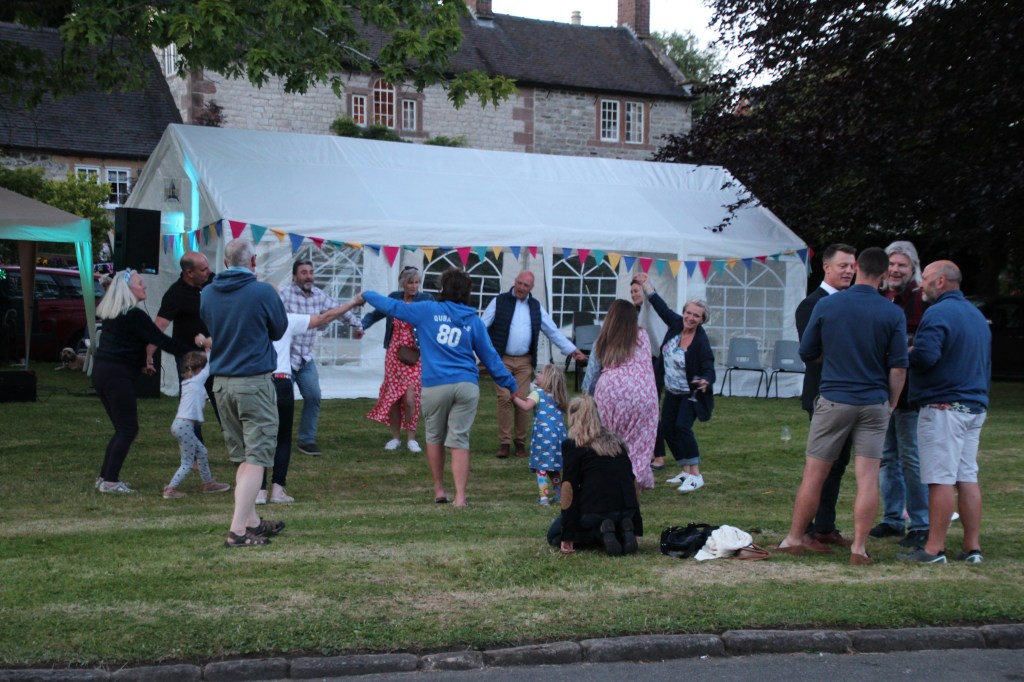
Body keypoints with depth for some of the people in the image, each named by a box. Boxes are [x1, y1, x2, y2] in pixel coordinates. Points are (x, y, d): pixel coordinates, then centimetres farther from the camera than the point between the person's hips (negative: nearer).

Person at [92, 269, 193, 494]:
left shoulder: (112, 314, 14)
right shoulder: (134, 316, -13)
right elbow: (161, 341, -14)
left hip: (102, 372, 9)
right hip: (118, 376, -9)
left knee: (122, 428, 16)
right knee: (128, 429, -3)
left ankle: (105, 477, 16)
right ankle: (110, 481, -5)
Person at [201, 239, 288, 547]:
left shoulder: (208, 293, 3)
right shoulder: (263, 292, -11)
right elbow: (279, 330, 5)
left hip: (221, 381, 6)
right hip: (254, 381, -6)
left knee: (242, 457, 16)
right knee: (257, 457, -2)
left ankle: (252, 521, 22)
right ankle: (238, 530, -7)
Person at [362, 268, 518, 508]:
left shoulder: (428, 311, 5)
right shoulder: (473, 320, 11)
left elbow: (392, 306, 14)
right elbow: (490, 356, 12)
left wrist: (366, 295, 31)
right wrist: (511, 385, 21)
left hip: (436, 385, -1)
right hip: (467, 385, 1)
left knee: (434, 437, 17)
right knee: (459, 440, 1)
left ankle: (439, 490, 25)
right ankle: (460, 497, -5)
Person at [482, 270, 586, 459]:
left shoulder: (536, 307, 9)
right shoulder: (499, 302, -1)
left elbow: (553, 331, 12)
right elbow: (481, 326, -2)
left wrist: (572, 350, 8)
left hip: (524, 362, 3)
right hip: (502, 359, -3)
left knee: (522, 400, 1)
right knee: (505, 398, -8)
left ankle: (520, 442, 13)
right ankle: (504, 442, -1)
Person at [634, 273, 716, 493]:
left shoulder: (701, 342, -25)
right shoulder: (676, 324, -8)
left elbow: (709, 369, -29)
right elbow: (661, 306, 6)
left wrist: (705, 382, -52)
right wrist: (646, 283, 12)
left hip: (691, 394, -8)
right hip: (673, 392, 8)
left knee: (682, 426, -22)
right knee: (666, 428, 8)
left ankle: (696, 476, -17)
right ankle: (685, 471, 20)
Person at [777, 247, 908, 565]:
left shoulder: (827, 305, -4)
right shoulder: (893, 314, -3)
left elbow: (806, 353, 4)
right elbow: (898, 367, -3)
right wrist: (891, 405, 9)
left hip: (834, 400, 0)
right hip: (875, 403, 0)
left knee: (814, 474, 7)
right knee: (868, 477, 2)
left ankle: (794, 538, 15)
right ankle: (859, 547, 2)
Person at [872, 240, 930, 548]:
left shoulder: (923, 299, -9)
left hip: (909, 391, -7)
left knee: (911, 458, -3)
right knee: (887, 456, 12)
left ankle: (920, 525, 4)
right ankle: (892, 519, 22)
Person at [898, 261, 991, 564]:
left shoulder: (939, 313, -12)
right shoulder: (977, 315, 18)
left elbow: (925, 355, -25)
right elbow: (986, 363, 23)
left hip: (943, 406, -9)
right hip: (975, 405, 9)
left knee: (941, 480, -7)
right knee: (968, 477, 11)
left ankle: (934, 549, -5)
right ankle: (972, 547, 13)